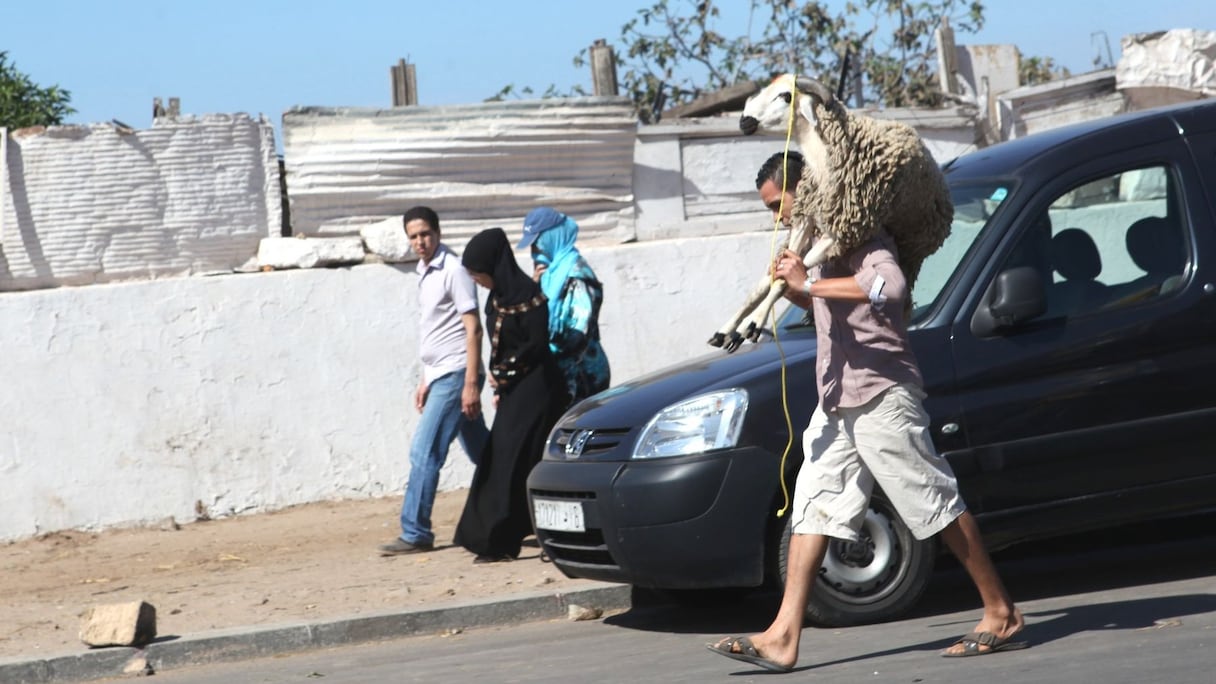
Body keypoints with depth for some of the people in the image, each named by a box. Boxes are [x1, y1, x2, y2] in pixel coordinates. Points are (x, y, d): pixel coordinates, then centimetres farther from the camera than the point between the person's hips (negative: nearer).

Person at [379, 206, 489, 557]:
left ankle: (415, 533, -7)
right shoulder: (425, 273, 14)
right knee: (483, 454, 14)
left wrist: (471, 384, -20)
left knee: (423, 453, -10)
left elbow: (473, 329, -16)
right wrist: (425, 380, 20)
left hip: (455, 374, -9)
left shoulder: (453, 271, -12)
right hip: (440, 376, 9)